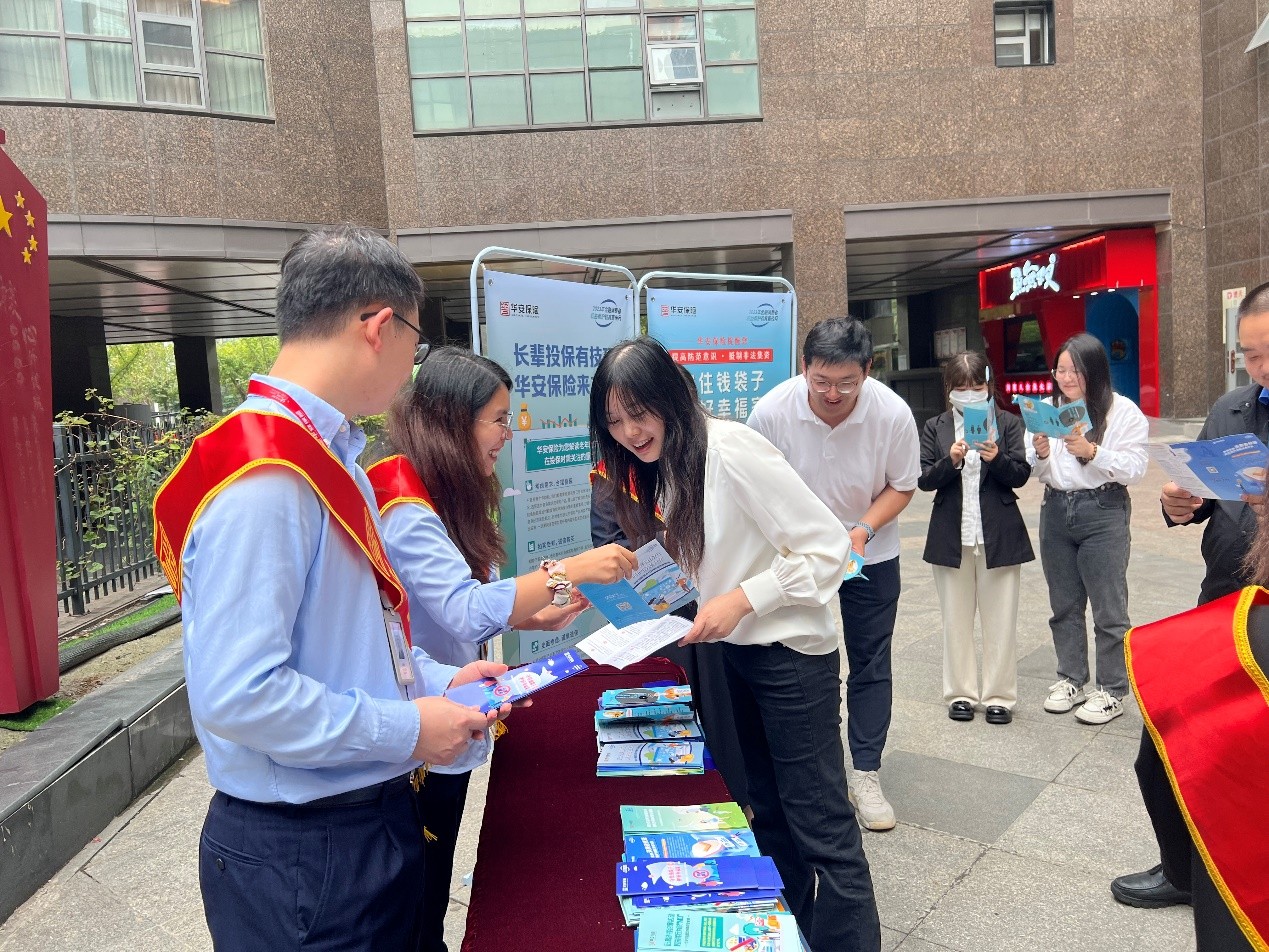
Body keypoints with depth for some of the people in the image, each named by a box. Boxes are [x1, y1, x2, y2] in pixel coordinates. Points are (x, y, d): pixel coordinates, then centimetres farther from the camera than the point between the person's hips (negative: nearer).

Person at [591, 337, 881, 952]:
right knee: (768, 810, 20)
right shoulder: (665, 468, 6)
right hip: (734, 652, 9)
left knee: (821, 827, -1)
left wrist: (741, 599, -23)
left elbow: (829, 547, -20)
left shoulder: (730, 449, -21)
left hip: (791, 654, -9)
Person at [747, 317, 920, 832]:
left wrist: (862, 530, -22)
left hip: (870, 555, 1)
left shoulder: (893, 413, -22)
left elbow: (902, 486, -7)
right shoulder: (771, 411, -24)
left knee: (870, 664, 7)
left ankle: (866, 774, 21)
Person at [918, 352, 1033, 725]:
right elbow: (924, 479, -1)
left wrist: (996, 458, -21)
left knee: (1000, 619, 6)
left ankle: (999, 695, 17)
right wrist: (950, 461, -19)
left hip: (999, 535, -1)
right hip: (951, 535, 1)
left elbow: (1021, 475, -2)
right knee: (956, 618, 9)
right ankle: (960, 693, 20)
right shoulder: (934, 428, 5)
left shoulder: (1008, 424, 3)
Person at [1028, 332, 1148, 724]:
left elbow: (1134, 469, -11)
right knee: (1064, 605, 14)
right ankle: (1071, 680, 28)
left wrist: (1091, 451, -22)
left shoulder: (1123, 411, -6)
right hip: (1056, 511, 5)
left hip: (1104, 513, -5)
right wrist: (1041, 454, -11)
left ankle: (1111, 691, 15)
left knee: (1108, 608, 2)